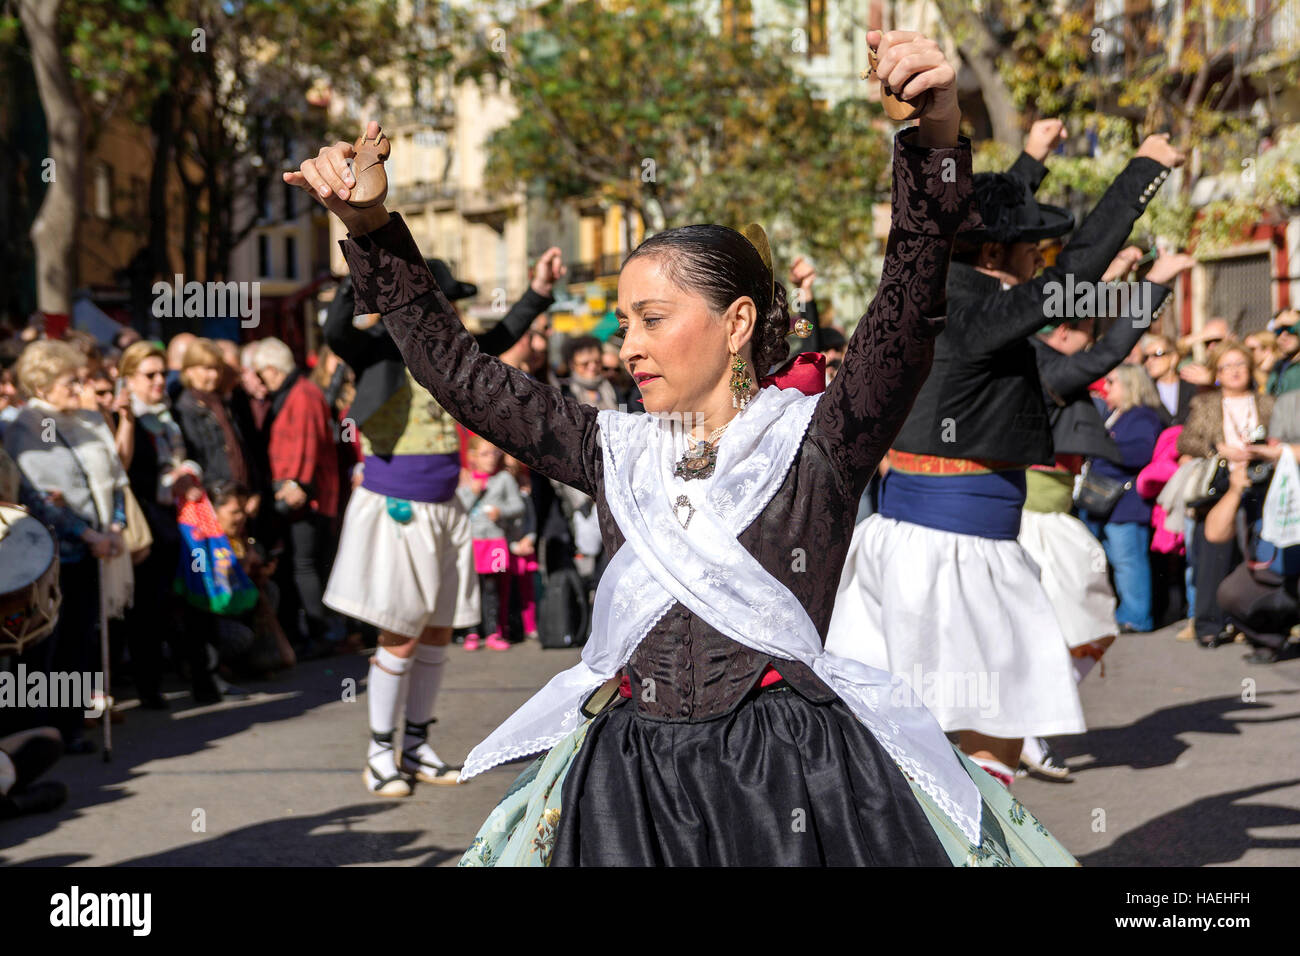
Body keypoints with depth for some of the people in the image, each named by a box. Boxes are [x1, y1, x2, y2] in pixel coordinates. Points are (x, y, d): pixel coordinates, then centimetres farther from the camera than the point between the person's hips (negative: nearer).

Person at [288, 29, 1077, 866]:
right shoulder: (617, 450, 12)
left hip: (793, 773, -3)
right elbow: (455, 369, 14)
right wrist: (374, 231, 8)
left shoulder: (818, 442, 0)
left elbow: (909, 312, -14)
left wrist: (937, 137, -27)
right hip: (627, 777, 4)